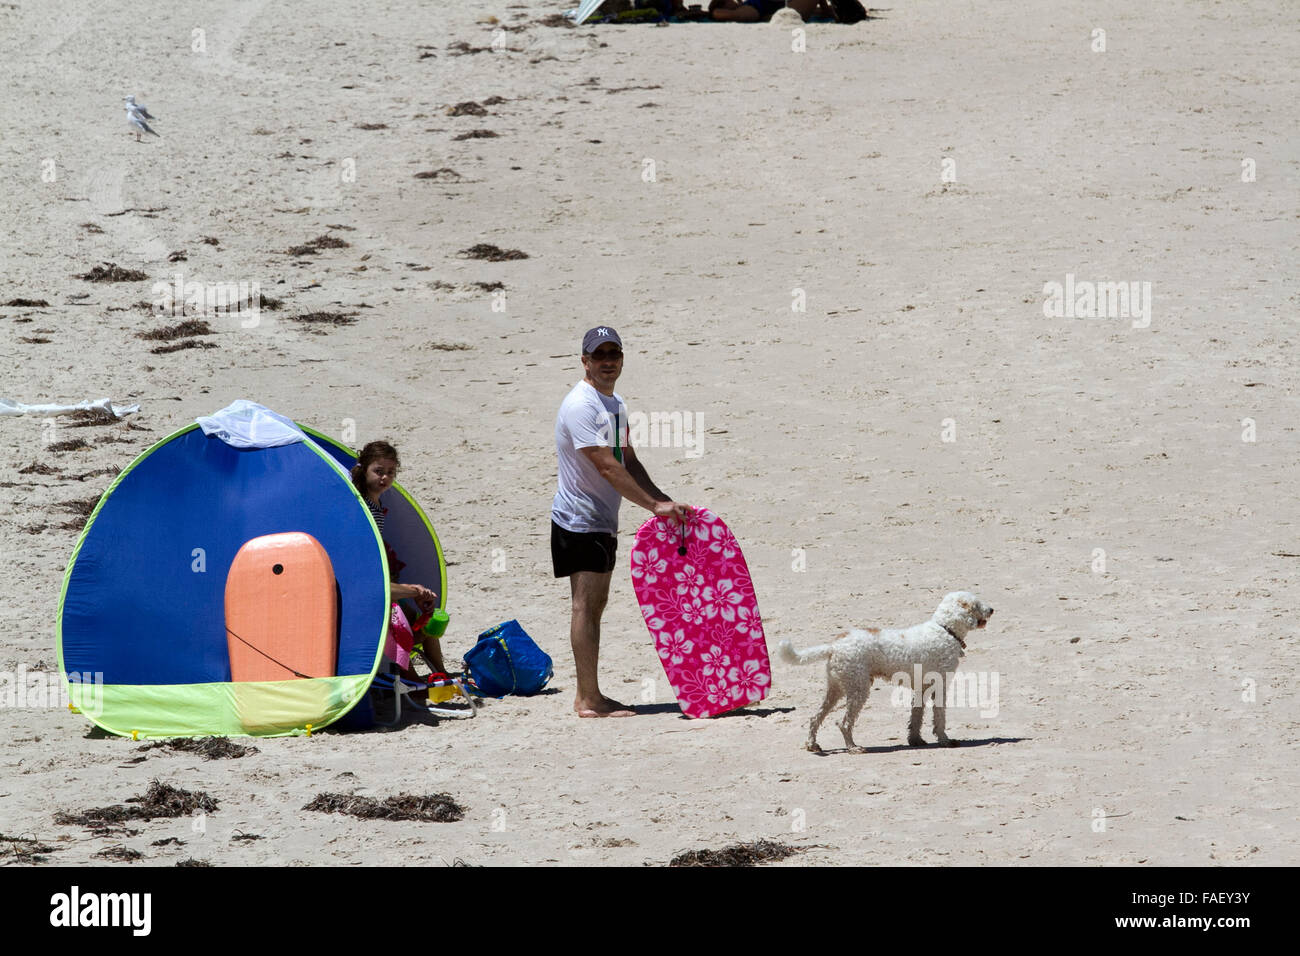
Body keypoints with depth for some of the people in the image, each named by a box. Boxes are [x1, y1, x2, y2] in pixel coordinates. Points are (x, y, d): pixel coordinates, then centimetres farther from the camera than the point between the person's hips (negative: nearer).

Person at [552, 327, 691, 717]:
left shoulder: (615, 405, 14)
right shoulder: (580, 405, -18)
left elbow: (628, 463, 18)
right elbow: (607, 467, -23)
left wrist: (665, 501, 8)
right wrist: (654, 505, -22)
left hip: (602, 522, 10)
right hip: (579, 521, -10)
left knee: (595, 603, 12)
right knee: (586, 604, -10)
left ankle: (588, 695, 17)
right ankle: (589, 699, -10)